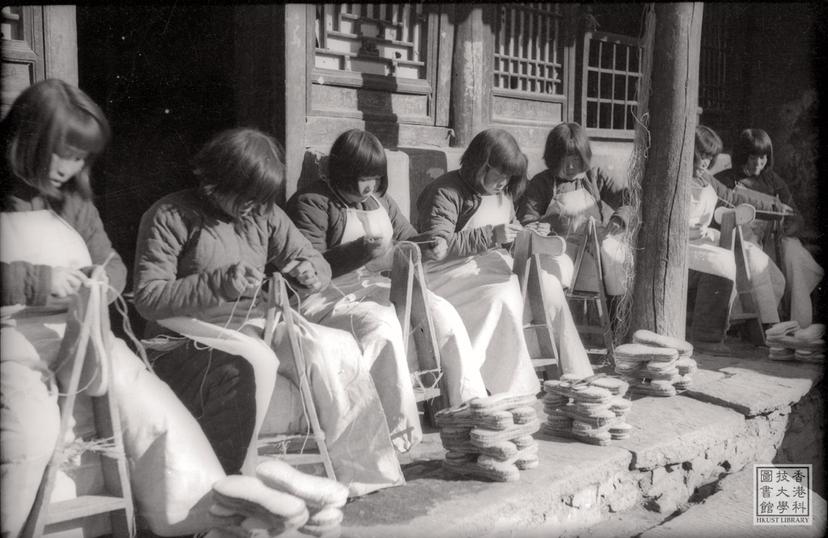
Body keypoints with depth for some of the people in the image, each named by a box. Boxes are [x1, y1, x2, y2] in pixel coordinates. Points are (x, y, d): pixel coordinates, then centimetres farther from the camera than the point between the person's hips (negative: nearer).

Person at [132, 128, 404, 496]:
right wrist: (219, 283, -23)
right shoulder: (170, 217, -6)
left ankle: (360, 474, -9)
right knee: (252, 363, -37)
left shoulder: (263, 214, 10)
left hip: (257, 321, 5)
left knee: (337, 349, -17)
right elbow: (148, 298, -13)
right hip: (191, 330, -5)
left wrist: (310, 272, -10)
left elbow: (318, 264, 16)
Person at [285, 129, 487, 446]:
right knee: (382, 323, -36)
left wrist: (427, 248, 1)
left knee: (443, 312, -11)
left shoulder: (379, 201, 15)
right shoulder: (311, 203, -8)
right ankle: (397, 430, -29)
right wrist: (360, 251, -26)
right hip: (327, 297, -7)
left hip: (375, 286, 7)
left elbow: (407, 241, 25)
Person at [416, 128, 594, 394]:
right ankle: (506, 389, -26)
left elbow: (512, 225, 31)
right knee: (504, 295, -34)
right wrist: (491, 235, -23)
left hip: (492, 265, 8)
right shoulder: (446, 192, -11)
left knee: (549, 285, -14)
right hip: (452, 271, -8)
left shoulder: (502, 192, 16)